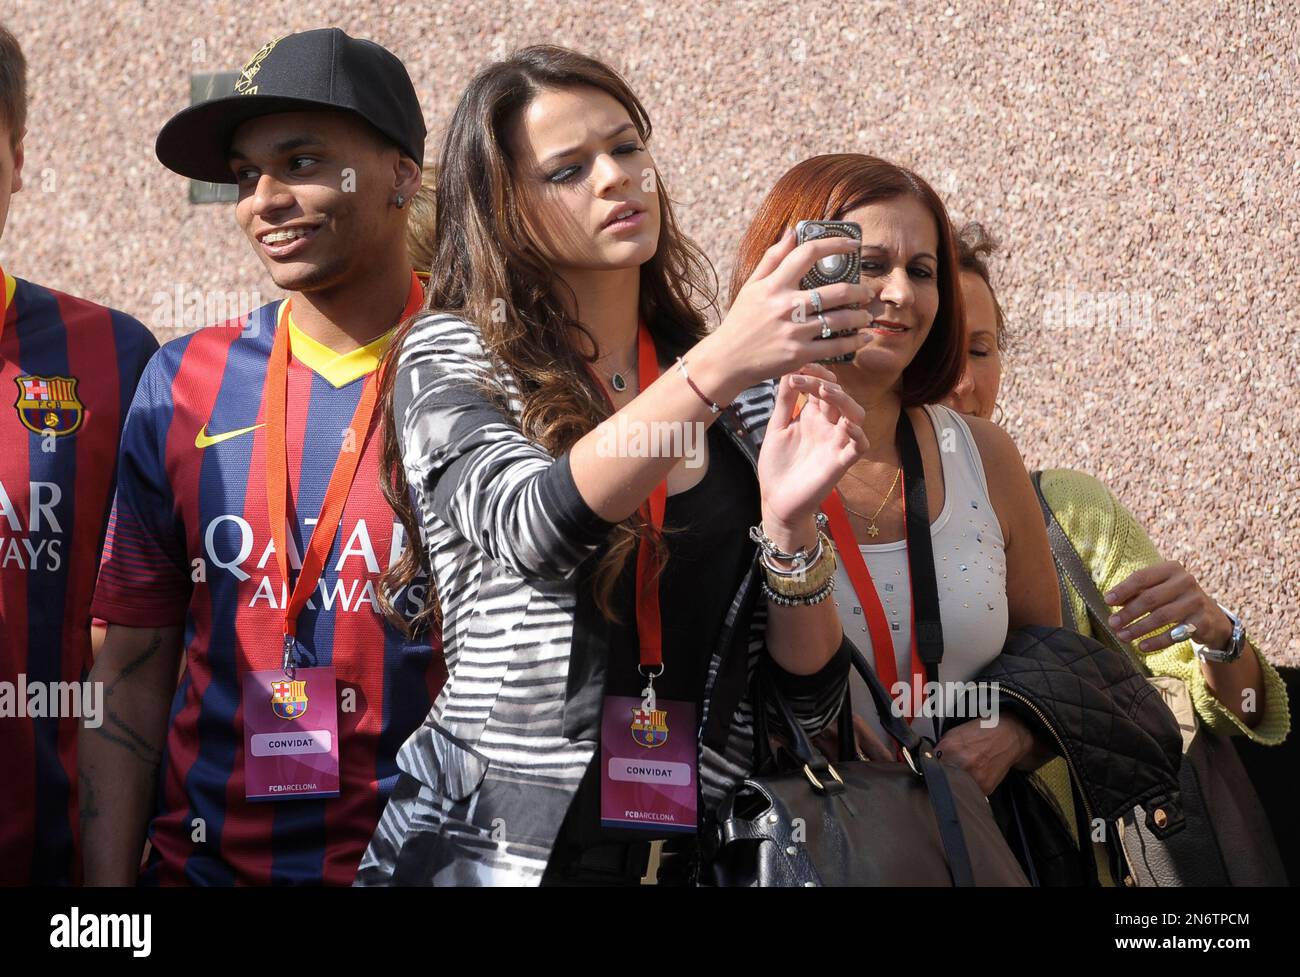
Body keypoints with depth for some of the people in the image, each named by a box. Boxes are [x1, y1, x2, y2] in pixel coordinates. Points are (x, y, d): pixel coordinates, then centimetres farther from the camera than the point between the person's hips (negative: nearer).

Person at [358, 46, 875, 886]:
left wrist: (790, 521, -17)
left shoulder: (753, 395, 4)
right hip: (496, 847, -2)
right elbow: (533, 528, -22)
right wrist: (717, 366, -32)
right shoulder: (448, 361, -2)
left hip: (698, 848, 3)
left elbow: (811, 698, 0)